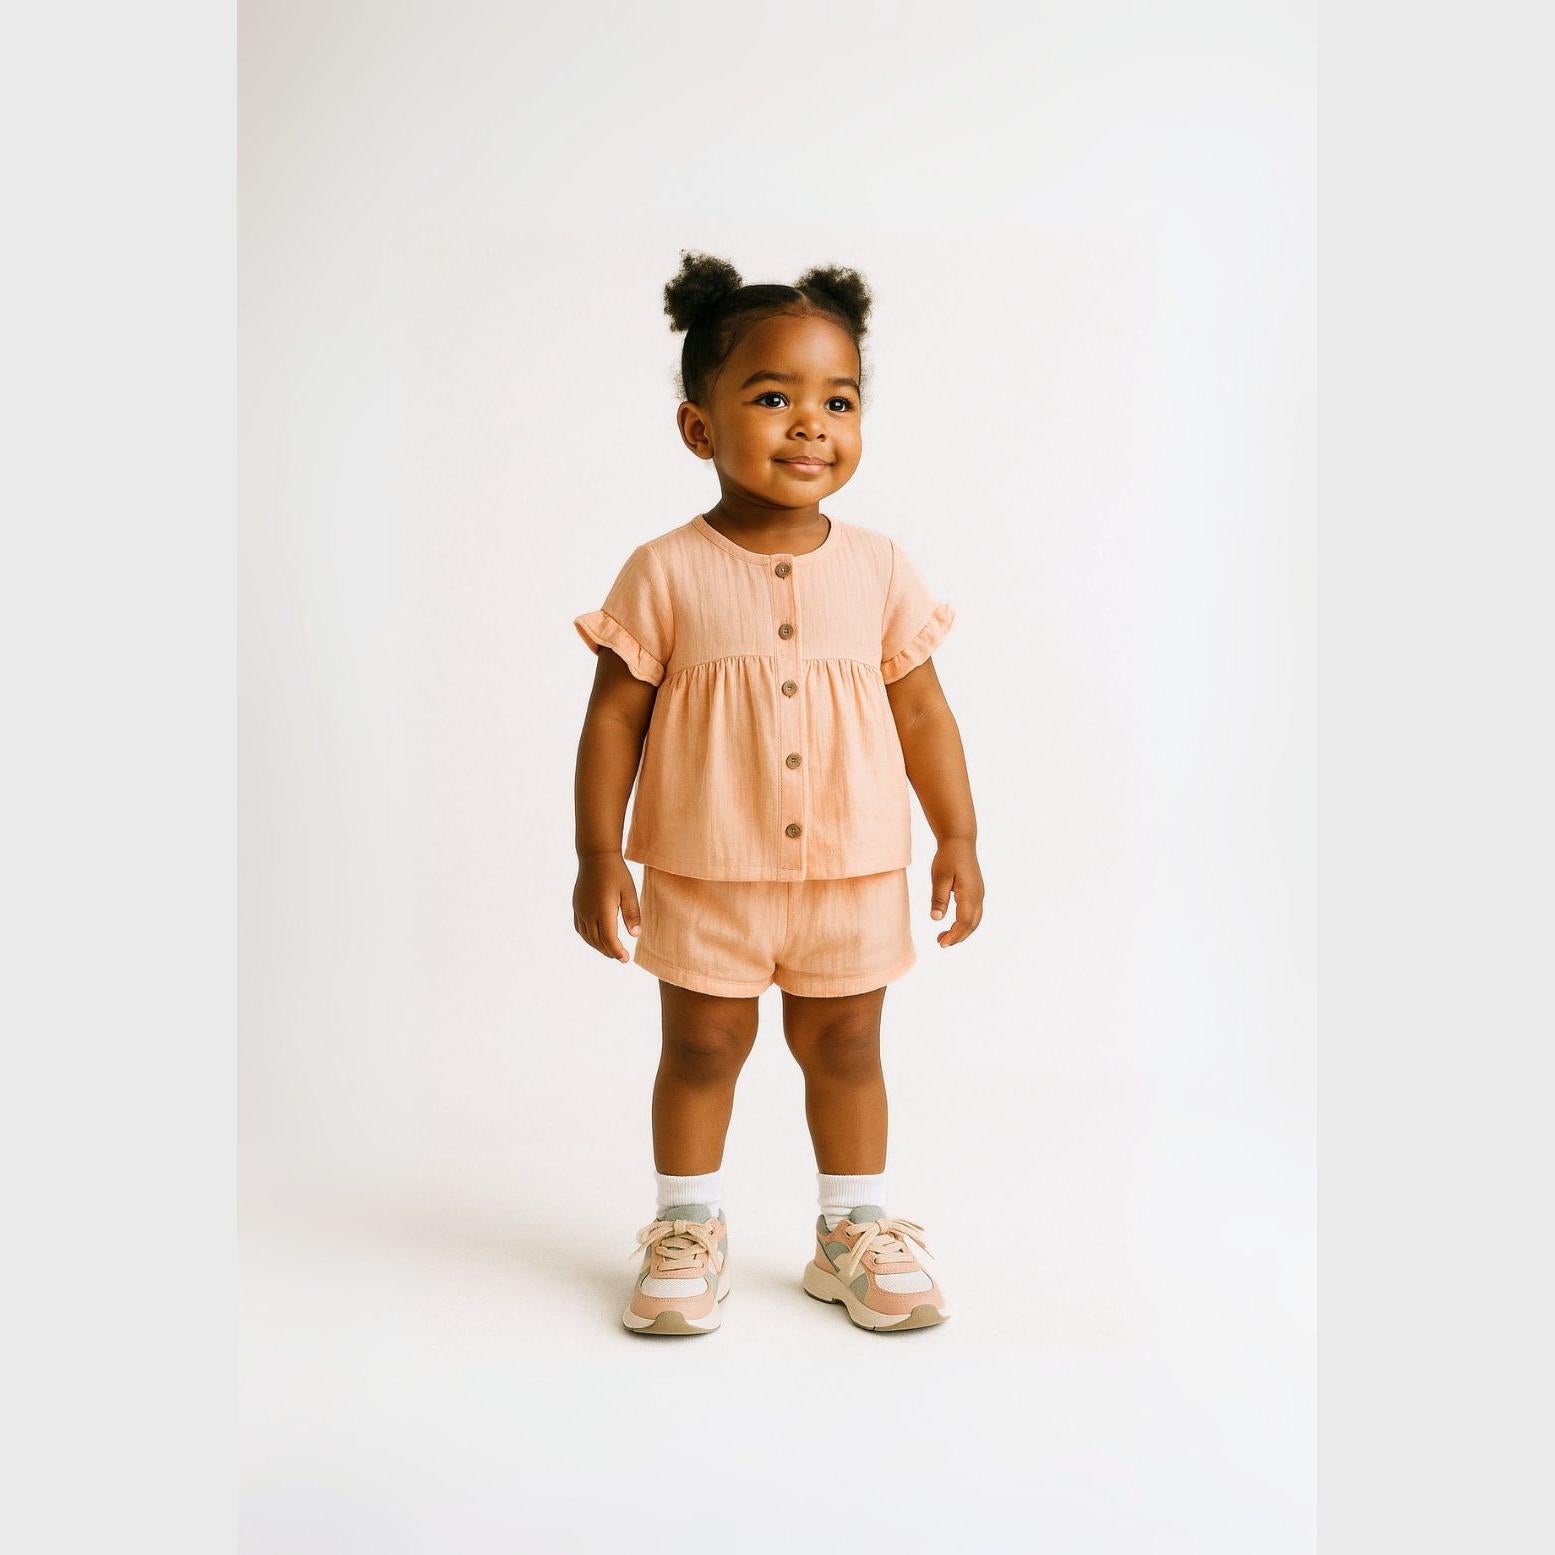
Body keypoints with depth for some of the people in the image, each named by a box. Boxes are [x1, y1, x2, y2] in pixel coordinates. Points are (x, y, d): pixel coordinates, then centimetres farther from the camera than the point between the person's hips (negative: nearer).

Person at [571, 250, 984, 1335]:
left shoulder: (881, 569, -1)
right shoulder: (665, 574, -9)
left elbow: (923, 711, 5)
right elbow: (615, 718, -5)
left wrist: (959, 837, 5)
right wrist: (597, 857, -6)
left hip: (854, 871, 2)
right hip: (704, 872, -2)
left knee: (845, 1048, 14)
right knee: (702, 1048, 11)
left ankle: (856, 1231, 32)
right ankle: (688, 1232, 30)